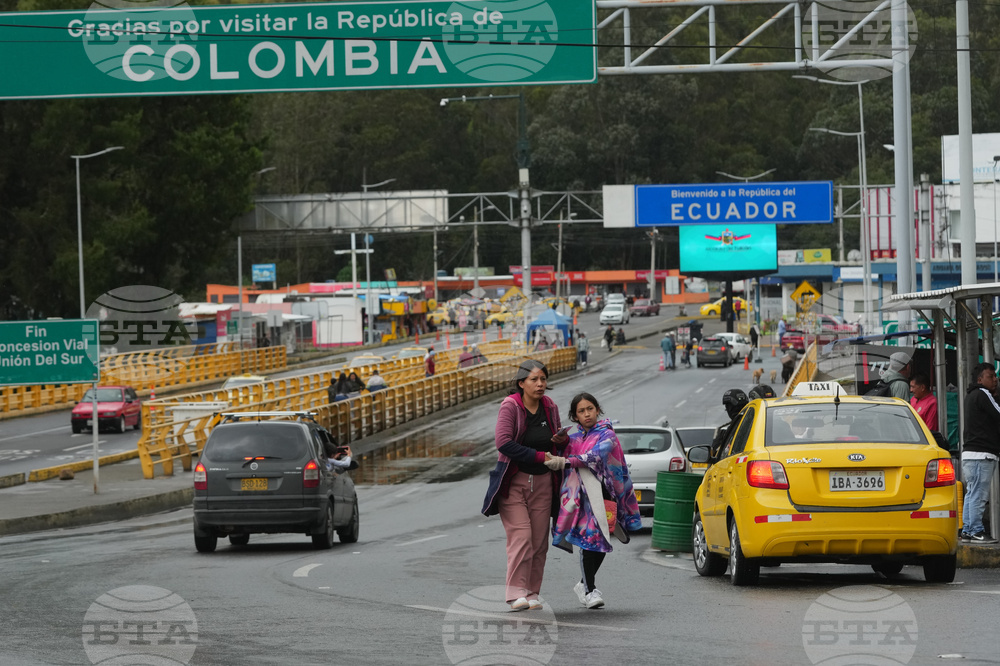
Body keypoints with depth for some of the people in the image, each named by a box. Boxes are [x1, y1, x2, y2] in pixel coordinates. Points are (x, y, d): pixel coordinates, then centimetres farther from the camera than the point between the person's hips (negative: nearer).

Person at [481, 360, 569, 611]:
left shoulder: (550, 407, 7)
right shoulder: (510, 406, -9)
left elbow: (558, 447, 19)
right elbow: (504, 442, -19)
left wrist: (561, 440, -7)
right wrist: (539, 456, -19)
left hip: (543, 481, 5)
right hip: (514, 480, -5)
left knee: (539, 540, 2)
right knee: (521, 536, -14)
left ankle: (532, 593, 7)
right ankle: (516, 593, -12)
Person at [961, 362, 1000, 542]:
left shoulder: (971, 396, 20)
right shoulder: (982, 395, -11)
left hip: (970, 453, 11)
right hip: (981, 453, -11)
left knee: (971, 494, 12)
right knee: (978, 494, -8)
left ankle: (967, 530, 14)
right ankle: (976, 531, -8)